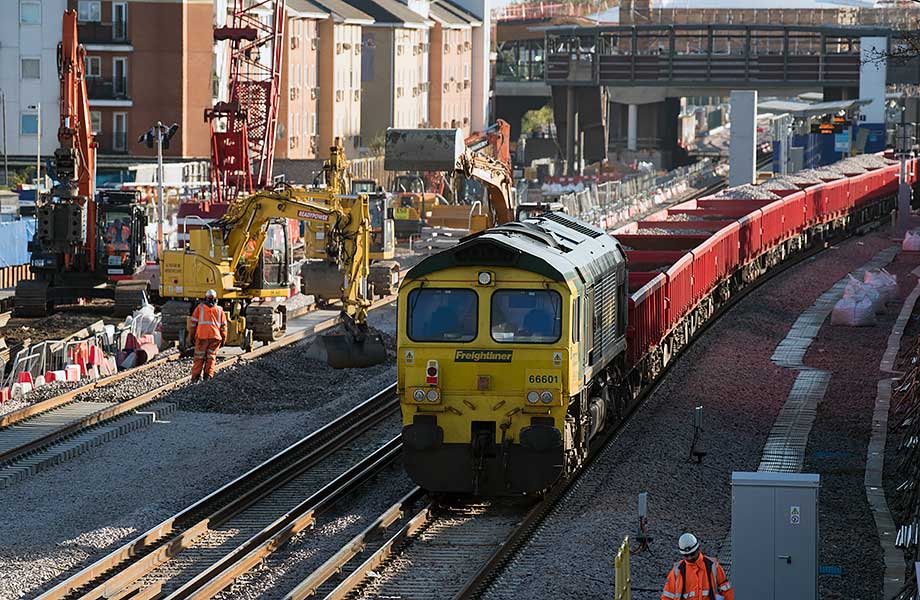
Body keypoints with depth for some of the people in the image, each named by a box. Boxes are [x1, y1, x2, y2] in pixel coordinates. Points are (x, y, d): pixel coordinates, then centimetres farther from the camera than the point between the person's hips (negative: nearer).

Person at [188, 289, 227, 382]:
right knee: (211, 357, 9)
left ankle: (195, 377, 3)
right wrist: (223, 339, 17)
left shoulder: (200, 308, 5)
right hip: (215, 337, 1)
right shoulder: (219, 310, 9)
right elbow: (223, 326, 11)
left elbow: (193, 322, 4)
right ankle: (208, 375, 2)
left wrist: (191, 336, 11)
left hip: (202, 336, -1)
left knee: (199, 358, 5)